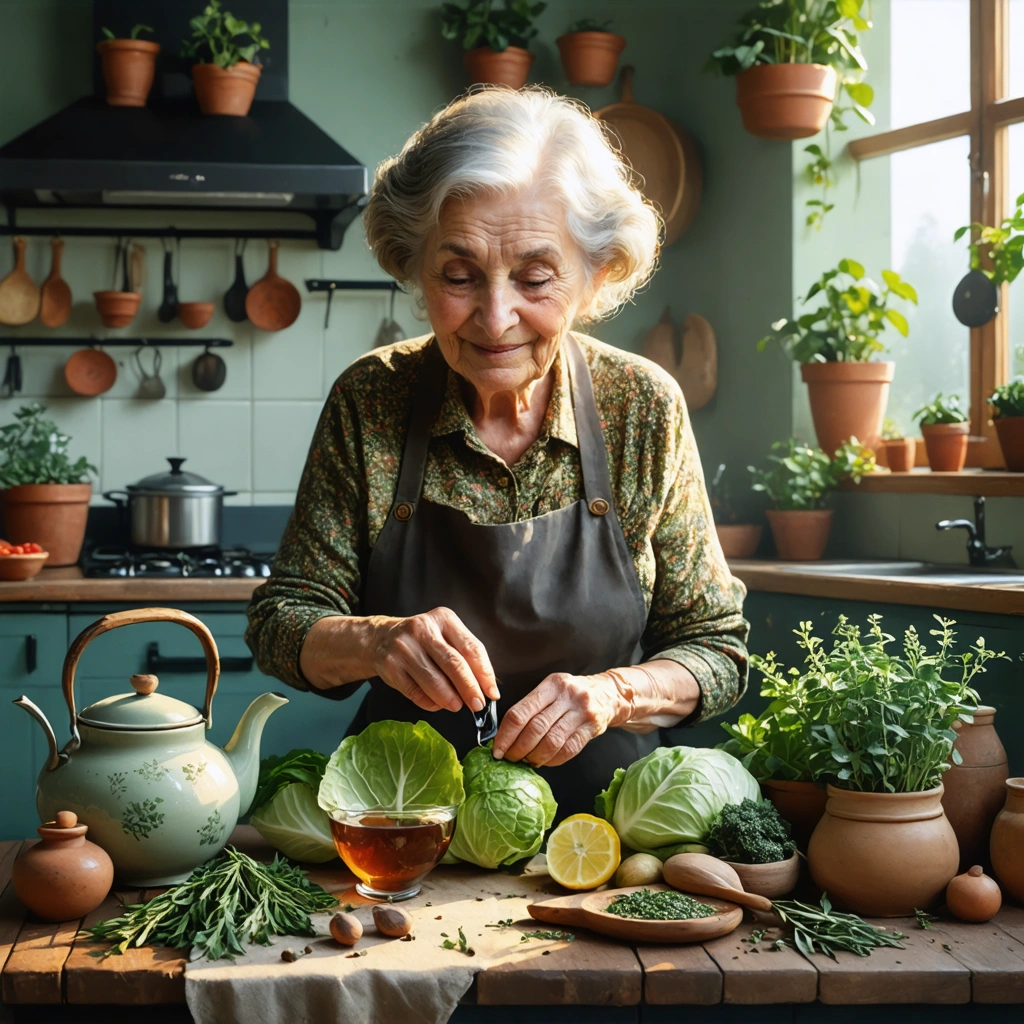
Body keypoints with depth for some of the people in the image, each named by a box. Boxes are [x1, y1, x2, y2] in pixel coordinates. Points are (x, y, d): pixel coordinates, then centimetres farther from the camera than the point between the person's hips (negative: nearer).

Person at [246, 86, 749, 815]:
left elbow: (715, 650, 2)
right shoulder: (368, 402, -4)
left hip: (598, 817, 1)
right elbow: (281, 622, 0)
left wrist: (615, 692, -18)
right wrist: (375, 641, -21)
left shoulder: (645, 407, -4)